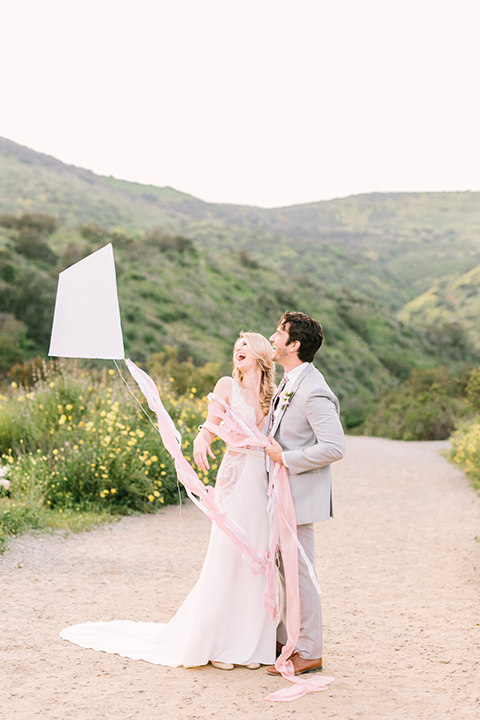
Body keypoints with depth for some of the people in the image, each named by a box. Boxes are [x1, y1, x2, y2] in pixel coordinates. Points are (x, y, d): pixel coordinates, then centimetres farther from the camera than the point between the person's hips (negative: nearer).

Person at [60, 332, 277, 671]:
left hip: (266, 481, 4)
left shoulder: (274, 394, 13)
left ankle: (249, 643, 13)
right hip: (236, 477, -4)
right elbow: (210, 427, -3)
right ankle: (216, 643, 6)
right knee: (226, 556, -5)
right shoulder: (227, 386, 4)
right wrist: (200, 442, -24)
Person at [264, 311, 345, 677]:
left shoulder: (313, 392, -22)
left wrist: (286, 459, -20)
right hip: (282, 494, 10)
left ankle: (309, 653, 11)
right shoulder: (289, 381, 9)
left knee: (299, 573, -1)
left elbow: (335, 447, -26)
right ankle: (284, 639, 32)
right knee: (279, 568, 18)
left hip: (300, 495, -10)